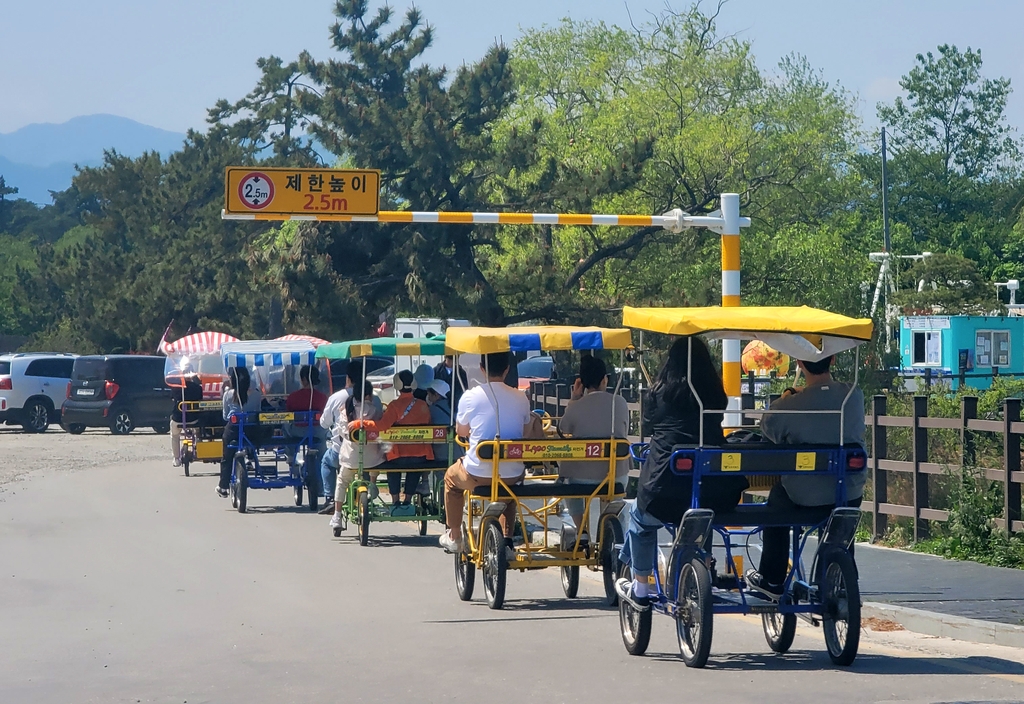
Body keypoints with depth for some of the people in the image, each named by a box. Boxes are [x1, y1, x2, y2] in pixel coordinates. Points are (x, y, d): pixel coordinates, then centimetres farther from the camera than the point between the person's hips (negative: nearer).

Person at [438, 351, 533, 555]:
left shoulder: (471, 396, -9)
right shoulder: (520, 398, -3)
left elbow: (461, 431, 6)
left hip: (478, 475, -2)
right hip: (512, 475, 2)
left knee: (452, 477, 33)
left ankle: (454, 537, 40)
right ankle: (507, 540, 32)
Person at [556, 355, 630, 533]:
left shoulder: (576, 407, -12)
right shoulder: (620, 403, -6)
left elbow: (562, 430, 6)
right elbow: (624, 434, 8)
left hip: (581, 478, -1)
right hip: (615, 476, 1)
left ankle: (582, 530, 28)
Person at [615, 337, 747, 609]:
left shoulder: (661, 392, 1)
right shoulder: (716, 393, 6)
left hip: (667, 487, -3)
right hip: (713, 491, 3)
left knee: (641, 521, 25)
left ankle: (639, 589, 27)